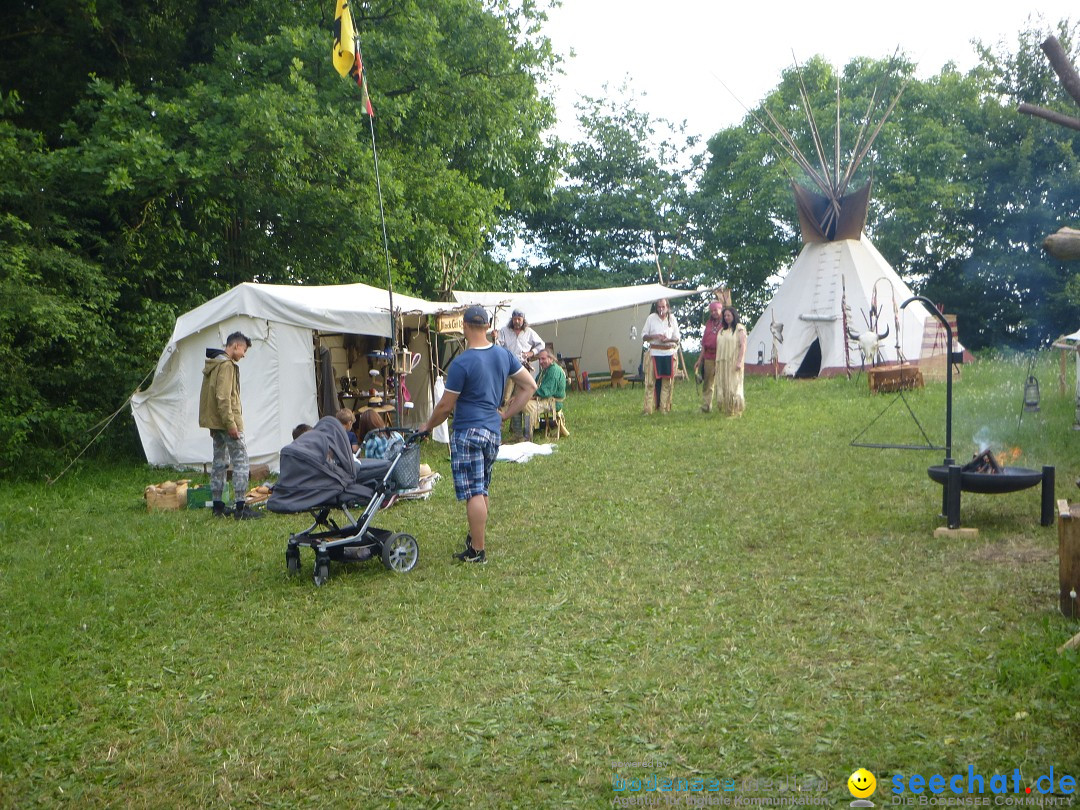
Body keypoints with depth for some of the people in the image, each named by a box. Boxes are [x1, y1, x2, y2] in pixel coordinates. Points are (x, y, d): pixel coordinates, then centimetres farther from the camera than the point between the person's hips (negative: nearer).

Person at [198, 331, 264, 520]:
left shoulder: (212, 364, 18)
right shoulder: (226, 365, -13)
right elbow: (223, 397, -21)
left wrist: (216, 425, 21)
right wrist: (231, 423, -21)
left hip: (214, 422, 10)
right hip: (226, 421, -10)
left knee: (219, 462, 13)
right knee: (240, 460, -9)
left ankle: (218, 505, 17)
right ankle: (241, 507, -11)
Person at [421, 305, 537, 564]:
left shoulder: (461, 363, -15)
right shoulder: (503, 355, 5)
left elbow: (446, 406, -10)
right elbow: (529, 385, 11)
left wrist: (427, 426, 8)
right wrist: (505, 414, 14)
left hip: (468, 433, -7)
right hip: (493, 431, 7)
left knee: (473, 493, -4)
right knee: (482, 490, 20)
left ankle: (477, 551, 1)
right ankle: (475, 538, 33)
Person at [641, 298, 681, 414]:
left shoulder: (672, 318, 8)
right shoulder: (651, 318, 3)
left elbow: (677, 337, 10)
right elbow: (643, 336, 6)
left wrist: (668, 339, -10)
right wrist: (655, 336, -12)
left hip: (669, 354, 2)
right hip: (654, 353, -2)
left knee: (667, 382, 3)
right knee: (651, 382, -4)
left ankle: (664, 408, 8)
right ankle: (649, 409, -1)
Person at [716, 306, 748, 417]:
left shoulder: (739, 328, -2)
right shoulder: (722, 330, 18)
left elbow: (743, 346, -10)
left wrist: (739, 362, -18)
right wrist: (717, 363, 9)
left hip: (733, 363, -6)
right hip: (722, 363, 6)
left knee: (733, 386, -6)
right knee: (722, 386, 4)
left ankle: (735, 411, -1)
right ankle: (725, 410, 10)